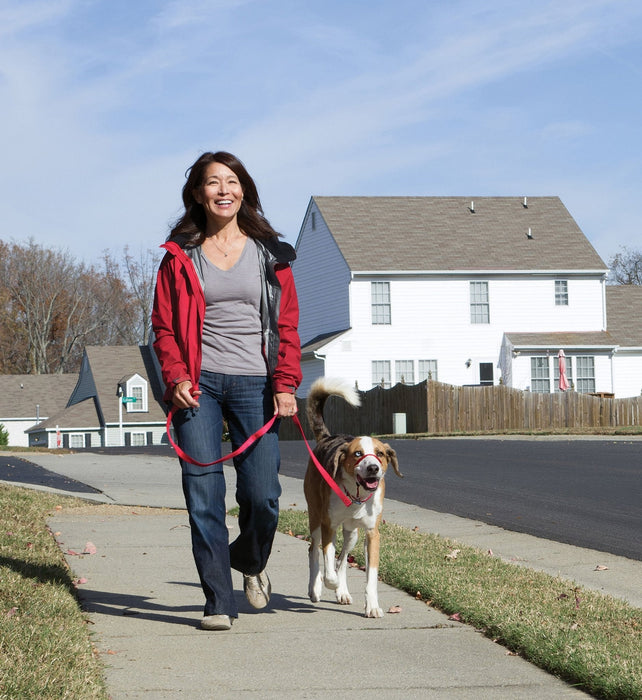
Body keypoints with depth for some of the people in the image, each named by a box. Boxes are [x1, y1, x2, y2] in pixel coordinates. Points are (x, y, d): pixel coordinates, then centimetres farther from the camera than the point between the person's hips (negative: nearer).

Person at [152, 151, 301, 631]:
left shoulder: (270, 254, 10)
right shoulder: (180, 257, 9)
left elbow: (287, 326, 8)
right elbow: (164, 326, 8)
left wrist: (286, 384, -4)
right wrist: (176, 378, -8)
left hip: (254, 384, 0)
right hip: (198, 386, 0)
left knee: (262, 495, -5)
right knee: (204, 496, -6)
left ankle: (251, 560, 28)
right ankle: (219, 601, 3)